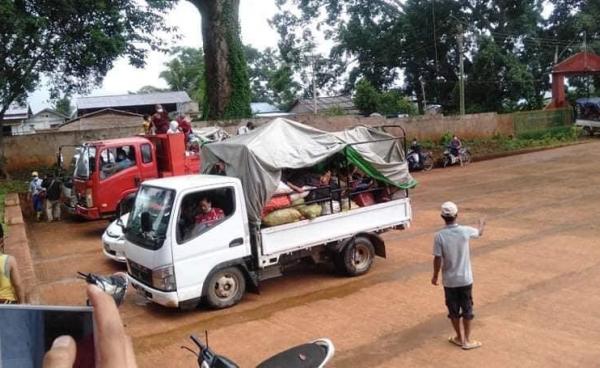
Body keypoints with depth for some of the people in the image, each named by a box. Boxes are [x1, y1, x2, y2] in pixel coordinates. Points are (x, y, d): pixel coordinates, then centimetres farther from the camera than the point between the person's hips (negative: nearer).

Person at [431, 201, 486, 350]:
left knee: (453, 310, 15)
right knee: (467, 309, 13)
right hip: (465, 279, 1)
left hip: (449, 280, -1)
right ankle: (467, 340, 21)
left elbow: (437, 259, -13)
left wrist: (435, 276, 3)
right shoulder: (465, 231, -11)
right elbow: (480, 232, 12)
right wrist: (482, 224, 35)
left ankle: (459, 338, 28)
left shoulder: (440, 236, -16)